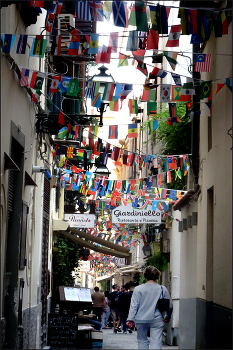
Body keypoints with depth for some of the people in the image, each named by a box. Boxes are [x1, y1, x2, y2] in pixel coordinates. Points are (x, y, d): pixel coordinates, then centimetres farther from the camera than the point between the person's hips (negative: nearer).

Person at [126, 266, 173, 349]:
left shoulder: (138, 289, -3)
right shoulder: (163, 289, 0)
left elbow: (134, 305, -5)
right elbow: (170, 305, 6)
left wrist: (130, 319, -1)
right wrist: (167, 317, 21)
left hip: (141, 320, 0)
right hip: (157, 320, 0)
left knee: (142, 340, 15)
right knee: (156, 342, -3)